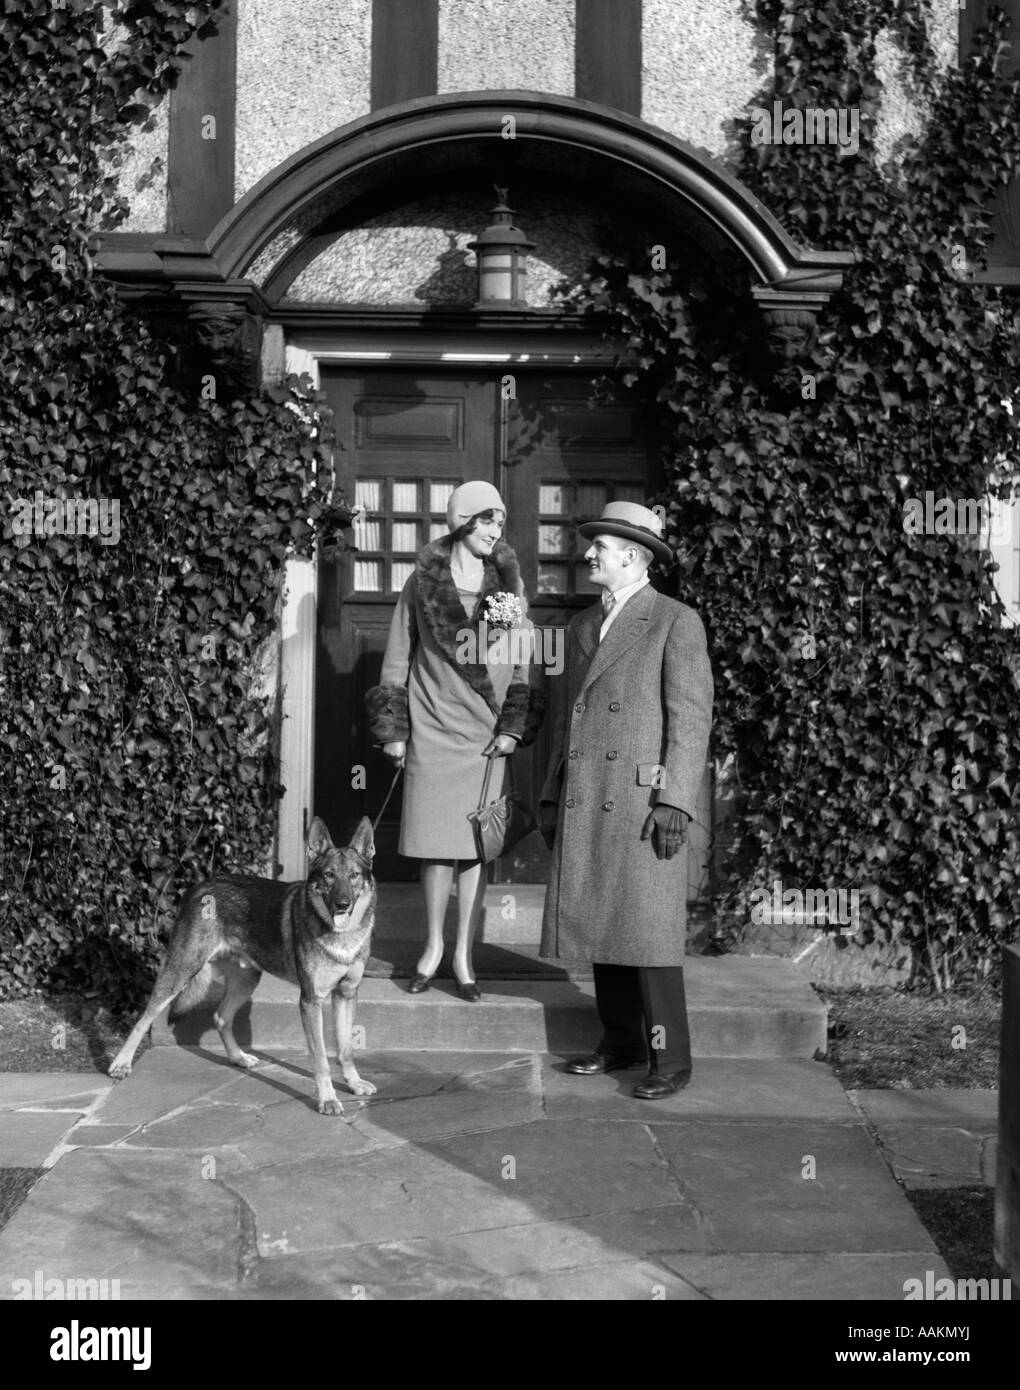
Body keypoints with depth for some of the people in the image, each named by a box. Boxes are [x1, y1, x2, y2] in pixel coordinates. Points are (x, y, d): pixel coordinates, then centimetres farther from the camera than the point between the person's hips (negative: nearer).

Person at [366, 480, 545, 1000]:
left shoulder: (508, 584, 4)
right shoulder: (423, 583, 1)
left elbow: (524, 662, 6)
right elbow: (397, 661, 5)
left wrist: (514, 726, -2)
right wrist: (393, 730, 2)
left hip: (484, 736, 1)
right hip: (431, 730, -1)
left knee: (475, 847, 2)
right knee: (435, 845, 3)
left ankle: (463, 956, 11)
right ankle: (433, 946, 19)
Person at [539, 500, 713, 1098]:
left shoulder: (677, 622, -3)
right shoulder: (583, 625, 18)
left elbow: (691, 717, -8)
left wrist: (674, 801, -15)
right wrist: (553, 796, 18)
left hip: (643, 802, -7)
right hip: (585, 805, 7)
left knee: (649, 932, -5)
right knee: (599, 927, 9)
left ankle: (671, 1059, 4)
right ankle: (621, 1042, 21)